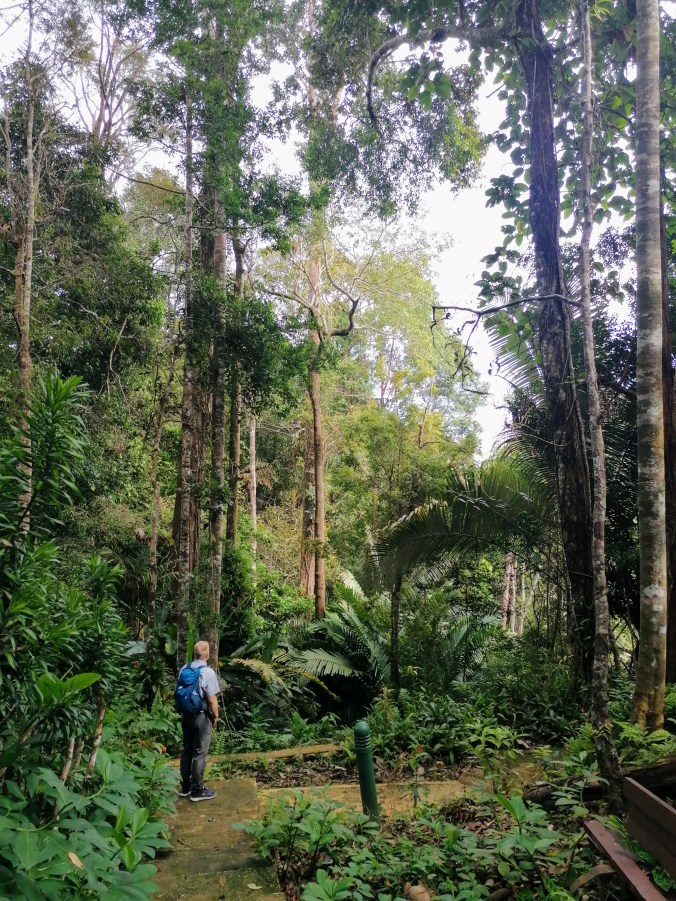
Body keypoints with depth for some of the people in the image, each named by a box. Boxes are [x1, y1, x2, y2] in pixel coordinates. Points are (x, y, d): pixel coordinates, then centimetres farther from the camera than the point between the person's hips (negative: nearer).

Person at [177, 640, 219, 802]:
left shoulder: (184, 669, 0)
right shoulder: (208, 672, -19)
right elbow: (212, 699, -17)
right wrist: (215, 716, -2)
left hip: (186, 715, 6)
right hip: (202, 717, -6)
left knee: (186, 751, 16)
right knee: (199, 754, 3)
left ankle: (185, 787, 26)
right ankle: (197, 791, 11)